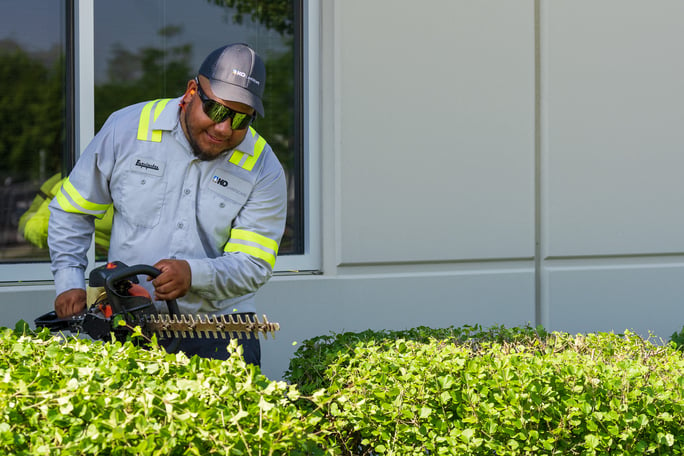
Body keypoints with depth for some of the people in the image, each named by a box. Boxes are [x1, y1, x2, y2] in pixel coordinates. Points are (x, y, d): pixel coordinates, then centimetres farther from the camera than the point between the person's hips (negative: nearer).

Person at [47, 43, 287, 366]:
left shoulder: (263, 169, -2)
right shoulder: (127, 128, -1)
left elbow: (253, 265, -7)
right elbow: (71, 211, 10)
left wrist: (195, 274, -25)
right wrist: (69, 282, 0)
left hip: (216, 327, 0)